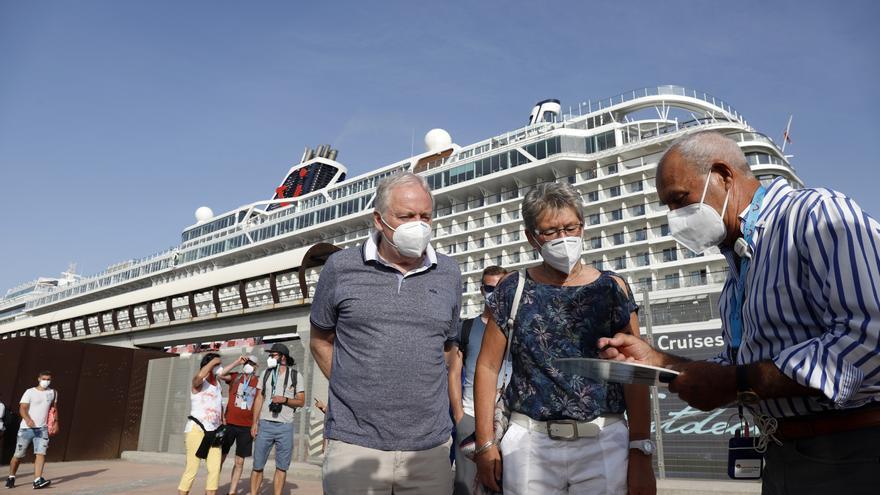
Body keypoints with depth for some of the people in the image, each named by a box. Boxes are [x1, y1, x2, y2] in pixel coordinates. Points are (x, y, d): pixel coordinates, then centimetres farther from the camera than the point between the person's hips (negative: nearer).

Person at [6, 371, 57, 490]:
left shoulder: (53, 393, 10)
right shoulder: (30, 392, -3)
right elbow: (22, 408, -13)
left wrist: (55, 422, 15)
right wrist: (28, 419, -32)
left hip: (42, 429, 2)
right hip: (26, 428, -2)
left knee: (41, 453, -13)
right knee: (18, 455, 8)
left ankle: (37, 481, -19)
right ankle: (11, 477, 33)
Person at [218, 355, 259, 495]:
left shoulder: (259, 381, 3)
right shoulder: (235, 377, 3)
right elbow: (220, 375, -15)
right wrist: (237, 362, -16)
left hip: (247, 427, 1)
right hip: (229, 424, -1)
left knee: (239, 462, 6)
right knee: (220, 458, 6)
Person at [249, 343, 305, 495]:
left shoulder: (296, 375, 2)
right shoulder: (266, 373, 8)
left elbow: (301, 401, 2)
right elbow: (259, 399, 9)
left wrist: (284, 399, -15)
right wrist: (255, 422, 1)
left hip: (285, 427, -1)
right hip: (265, 424, 1)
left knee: (282, 467, 5)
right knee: (258, 465, 4)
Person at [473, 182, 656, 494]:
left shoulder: (611, 290, 0)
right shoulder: (512, 291, 0)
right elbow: (488, 366, 2)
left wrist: (641, 452, -8)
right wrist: (485, 443, -2)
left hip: (604, 442, 0)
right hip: (529, 442, 0)